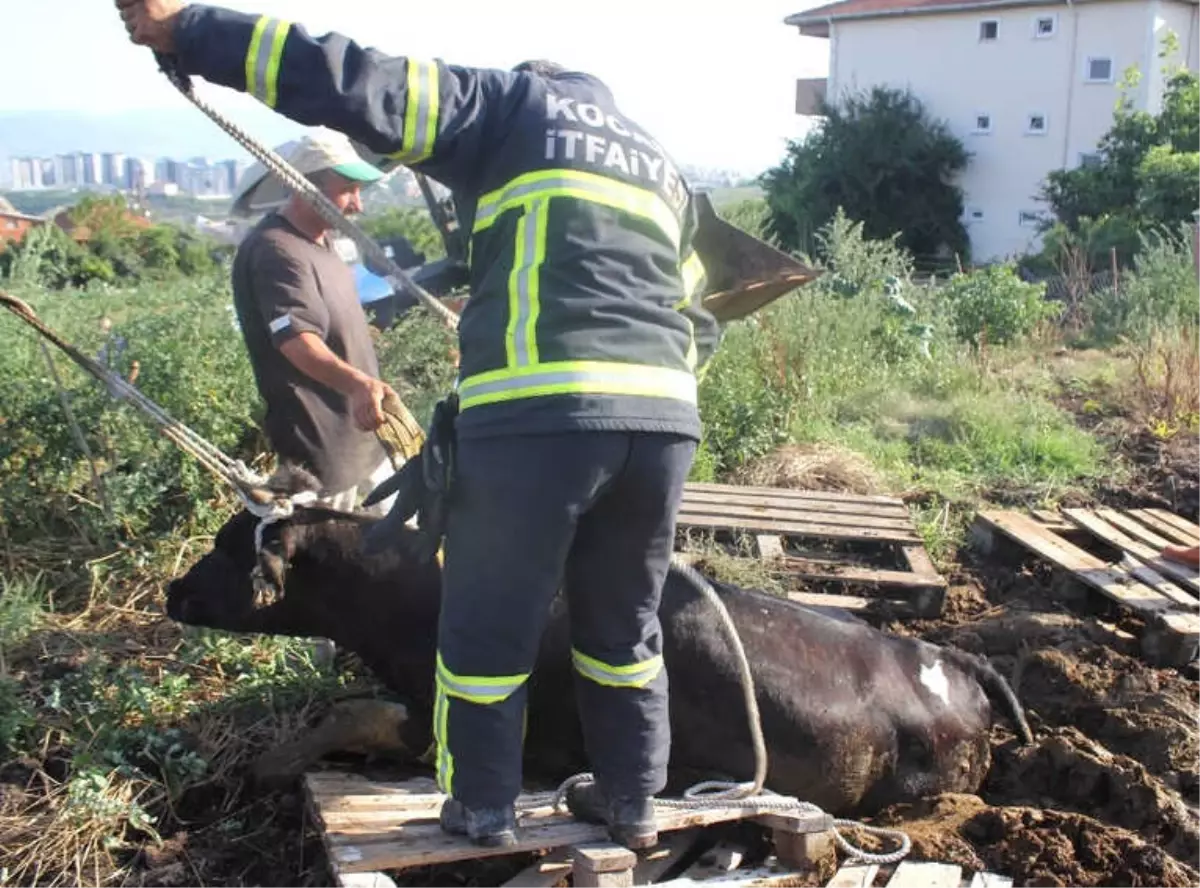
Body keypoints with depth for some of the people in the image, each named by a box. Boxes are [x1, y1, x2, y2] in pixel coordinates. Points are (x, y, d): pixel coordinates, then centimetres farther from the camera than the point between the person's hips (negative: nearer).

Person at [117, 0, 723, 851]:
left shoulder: (514, 105, 11)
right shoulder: (661, 164, 30)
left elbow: (365, 89, 0)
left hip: (538, 415, -6)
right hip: (662, 421, 7)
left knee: (487, 628, 12)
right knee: (624, 628, 22)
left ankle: (485, 808, 26)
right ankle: (632, 803, 33)